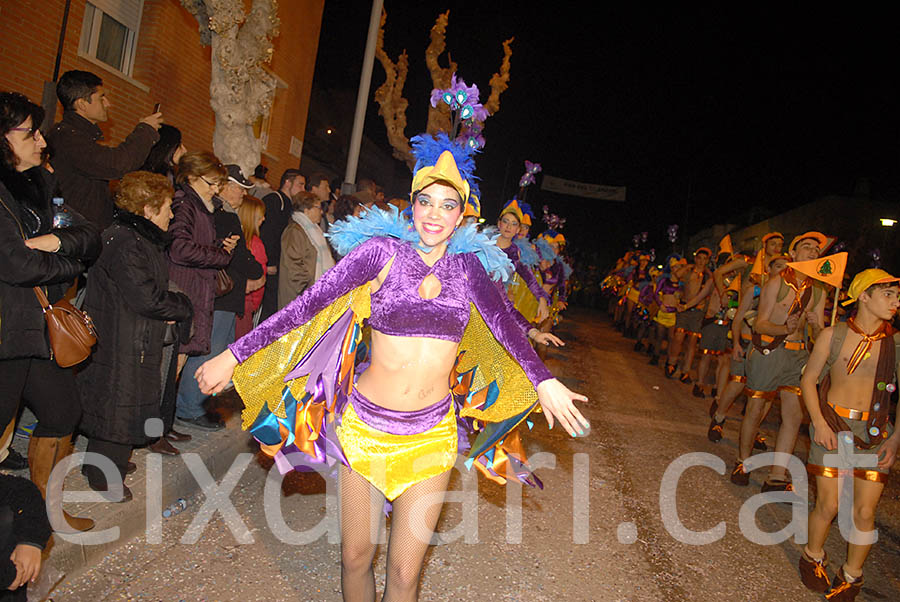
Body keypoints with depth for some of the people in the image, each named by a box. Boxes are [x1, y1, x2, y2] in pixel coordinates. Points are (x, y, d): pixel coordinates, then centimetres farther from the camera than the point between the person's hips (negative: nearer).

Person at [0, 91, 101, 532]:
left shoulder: (39, 183, 11)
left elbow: (90, 237, 9)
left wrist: (57, 241, -13)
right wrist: (71, 264, -4)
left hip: (42, 326, 9)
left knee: (63, 414, 17)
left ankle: (45, 503, 35)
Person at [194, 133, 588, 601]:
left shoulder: (468, 264, 0)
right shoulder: (384, 249, -8)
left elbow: (503, 325, 6)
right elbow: (309, 303, -8)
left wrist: (544, 381, -5)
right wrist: (235, 355, -8)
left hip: (431, 435, 1)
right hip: (365, 427, -1)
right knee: (355, 556, 13)